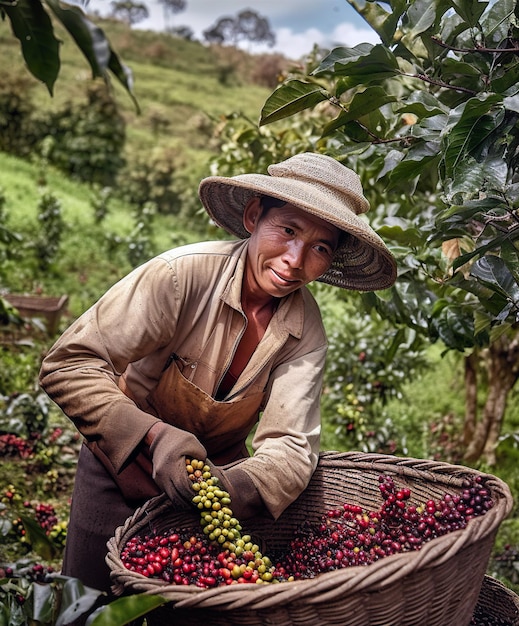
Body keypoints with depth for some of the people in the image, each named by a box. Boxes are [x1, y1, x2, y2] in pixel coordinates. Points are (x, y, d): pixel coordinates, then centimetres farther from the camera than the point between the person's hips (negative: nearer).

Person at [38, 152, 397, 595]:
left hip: (219, 468, 3)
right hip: (124, 463, -2)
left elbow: (291, 444, -22)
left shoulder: (305, 329, -17)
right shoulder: (182, 275, -29)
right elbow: (68, 364, -28)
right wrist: (154, 436, -40)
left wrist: (239, 485, -43)